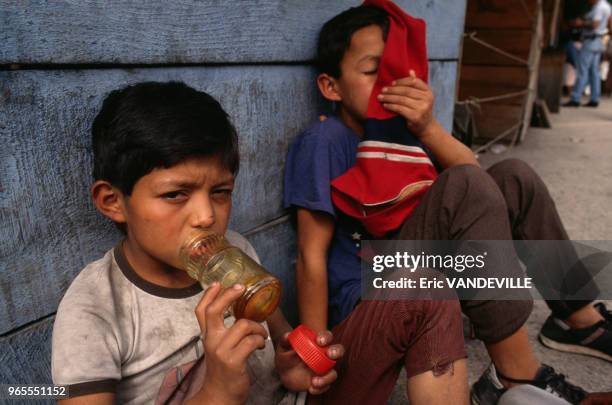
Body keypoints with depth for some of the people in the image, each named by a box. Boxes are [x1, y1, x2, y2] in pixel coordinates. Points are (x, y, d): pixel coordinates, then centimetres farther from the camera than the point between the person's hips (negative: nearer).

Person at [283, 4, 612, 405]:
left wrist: (427, 128, -25)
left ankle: (579, 316, 13)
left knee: (514, 177, 1)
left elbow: (471, 168, -7)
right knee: (466, 188, -28)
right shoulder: (324, 142, -16)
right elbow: (312, 255, -19)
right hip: (367, 299, -7)